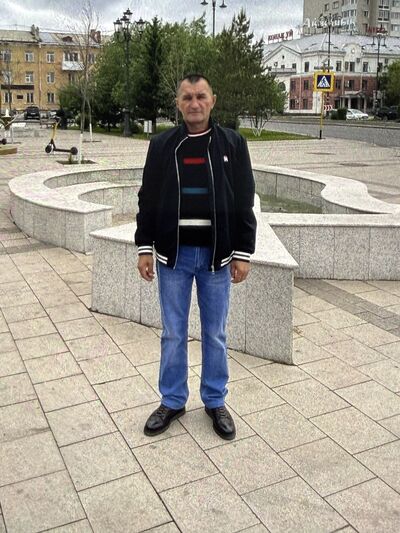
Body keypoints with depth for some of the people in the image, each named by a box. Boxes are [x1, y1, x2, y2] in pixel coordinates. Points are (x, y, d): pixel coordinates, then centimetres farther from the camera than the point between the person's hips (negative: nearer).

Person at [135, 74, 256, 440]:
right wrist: (144, 248, 1)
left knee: (215, 334, 11)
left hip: (216, 255, 0)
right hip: (173, 254, 1)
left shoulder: (233, 144, 0)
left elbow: (244, 202, 0)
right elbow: (148, 200, 6)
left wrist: (243, 253, -4)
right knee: (173, 334, 10)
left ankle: (215, 401, 28)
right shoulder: (162, 145, 3)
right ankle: (172, 401, 27)